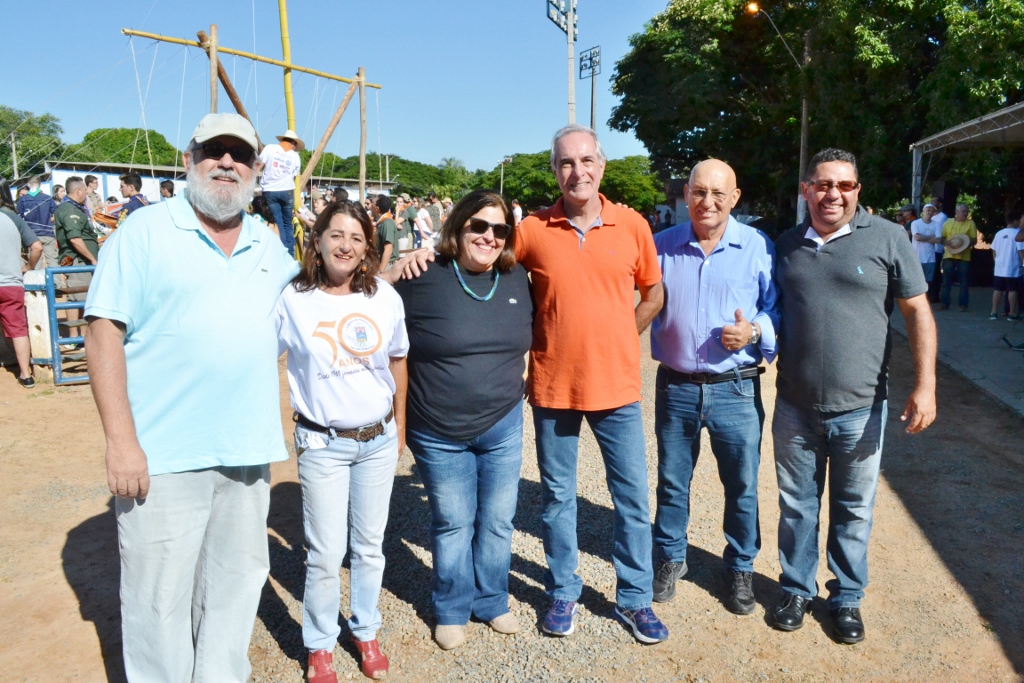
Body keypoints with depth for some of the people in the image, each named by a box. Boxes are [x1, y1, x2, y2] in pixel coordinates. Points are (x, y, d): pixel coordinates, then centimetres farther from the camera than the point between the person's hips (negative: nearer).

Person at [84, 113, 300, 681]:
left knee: (237, 582, 17)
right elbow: (104, 332, -8)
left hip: (247, 453, 5)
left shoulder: (268, 247, 12)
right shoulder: (146, 230, -3)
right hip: (163, 456, -5)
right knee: (161, 596, 6)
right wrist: (120, 441, -16)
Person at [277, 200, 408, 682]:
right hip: (322, 444, -2)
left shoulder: (385, 297, -3)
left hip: (378, 440, 3)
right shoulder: (291, 300, -10)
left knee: (369, 546, 16)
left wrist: (399, 426, 14)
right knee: (326, 556, 4)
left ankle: (366, 633, 37)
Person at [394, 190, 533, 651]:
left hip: (503, 425, 4)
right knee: (453, 524, 12)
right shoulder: (424, 278, -13)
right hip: (439, 433, -3)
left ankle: (491, 602, 38)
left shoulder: (516, 279, 0)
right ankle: (452, 610, 35)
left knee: (497, 521, 16)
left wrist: (519, 376, 8)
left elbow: (530, 333, 17)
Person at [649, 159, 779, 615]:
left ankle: (740, 568, 33)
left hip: (736, 389, -1)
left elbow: (780, 309, 2)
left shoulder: (758, 247, -3)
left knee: (742, 486, 11)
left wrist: (755, 331, -17)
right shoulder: (662, 246, 1)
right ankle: (670, 558, 36)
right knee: (671, 481, 15)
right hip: (676, 387, 2)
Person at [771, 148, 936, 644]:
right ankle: (796, 589, 33)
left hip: (859, 408, -2)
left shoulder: (887, 238, -4)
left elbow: (917, 311, -4)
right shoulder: (786, 245, 6)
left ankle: (847, 598, 31)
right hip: (795, 407, 2)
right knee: (796, 505, 14)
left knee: (854, 510, 12)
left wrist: (925, 385, -10)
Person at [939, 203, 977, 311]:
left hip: (964, 257, -2)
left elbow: (974, 240, 0)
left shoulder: (970, 223, 2)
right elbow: (942, 238, 9)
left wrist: (966, 244, -20)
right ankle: (945, 303, 10)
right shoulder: (948, 222, 8)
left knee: (963, 282, 1)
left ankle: (963, 304, 7)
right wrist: (947, 243, -11)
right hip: (949, 256, 2)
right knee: (946, 281, 4)